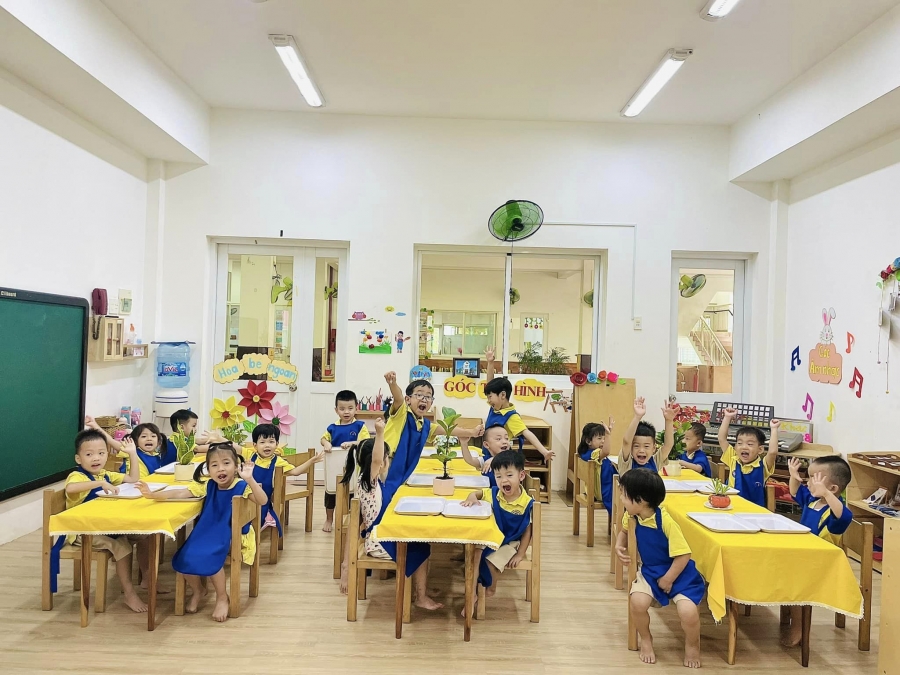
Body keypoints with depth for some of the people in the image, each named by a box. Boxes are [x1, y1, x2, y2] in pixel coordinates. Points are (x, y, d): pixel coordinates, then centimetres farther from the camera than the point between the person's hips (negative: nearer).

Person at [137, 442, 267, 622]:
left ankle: (222, 597, -2)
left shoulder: (242, 487, -16)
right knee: (184, 558, -11)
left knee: (208, 558, -28)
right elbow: (180, 494, -2)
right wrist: (153, 495, -15)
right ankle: (197, 590, 21)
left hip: (234, 535, -5)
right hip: (209, 533, 6)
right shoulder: (208, 486, -2)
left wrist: (250, 479, -46)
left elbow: (263, 501, -32)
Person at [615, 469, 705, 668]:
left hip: (679, 572, -4)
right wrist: (619, 546, -3)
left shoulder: (666, 521, -28)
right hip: (650, 570, 5)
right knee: (637, 602, -24)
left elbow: (683, 555, -22)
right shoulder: (631, 516, -8)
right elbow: (624, 531, 16)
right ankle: (646, 639, 8)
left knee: (688, 612, -27)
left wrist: (667, 580, -15)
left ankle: (692, 644, 10)